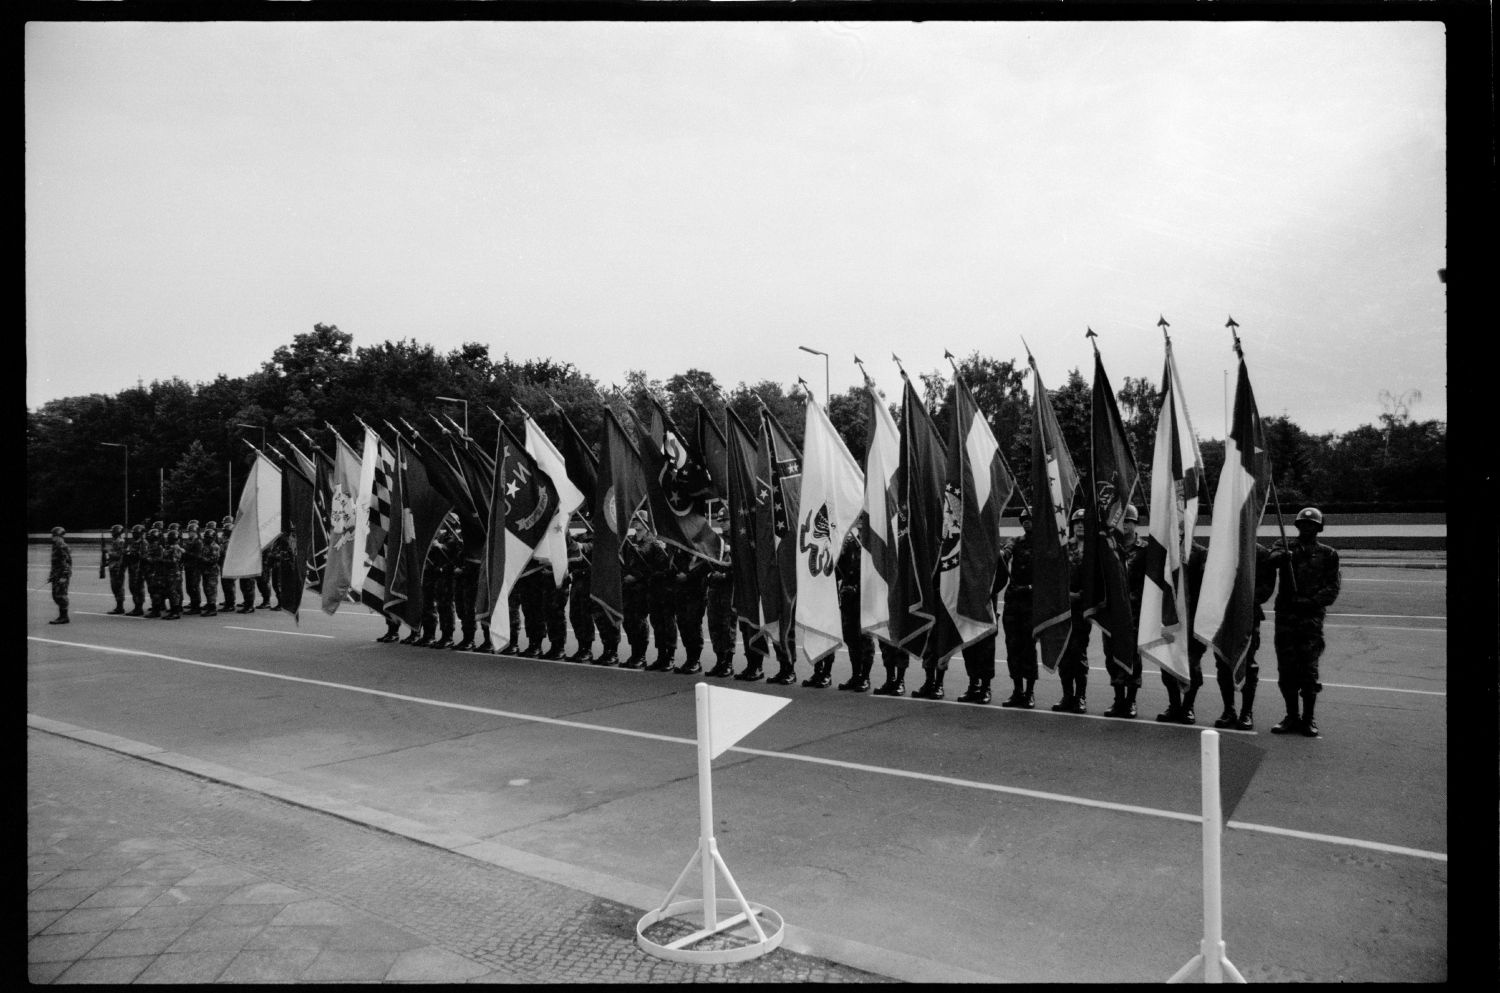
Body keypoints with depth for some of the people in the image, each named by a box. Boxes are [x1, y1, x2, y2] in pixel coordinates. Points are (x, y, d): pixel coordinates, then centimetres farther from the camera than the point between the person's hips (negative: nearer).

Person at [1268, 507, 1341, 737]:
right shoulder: (1285, 546, 12)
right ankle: (1291, 717, 15)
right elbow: (1271, 558, -11)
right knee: (1286, 669, 4)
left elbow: (1332, 589, 3)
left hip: (1312, 617, -1)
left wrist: (1310, 601, -12)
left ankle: (1308, 719, 7)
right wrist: (1282, 556, -33)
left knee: (1308, 669, -4)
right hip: (1285, 615, 2)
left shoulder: (1328, 554, 9)